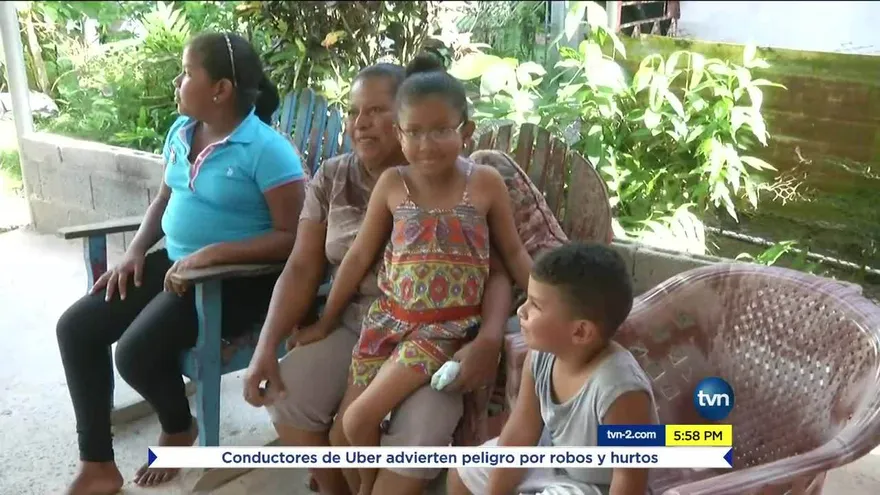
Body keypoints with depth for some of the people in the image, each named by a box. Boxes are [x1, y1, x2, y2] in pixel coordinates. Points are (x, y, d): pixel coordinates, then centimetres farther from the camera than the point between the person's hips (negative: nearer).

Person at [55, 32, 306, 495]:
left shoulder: (266, 149, -19)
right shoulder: (181, 132, 6)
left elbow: (292, 236, -22)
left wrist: (212, 254, -27)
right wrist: (136, 249, 2)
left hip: (238, 275, -8)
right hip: (175, 261, 8)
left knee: (137, 350, -24)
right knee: (75, 327, -3)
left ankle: (178, 431, 11)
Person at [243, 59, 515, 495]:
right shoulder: (331, 179, 3)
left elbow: (495, 272, -10)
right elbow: (302, 269, 1)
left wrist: (489, 339, -29)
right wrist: (266, 346, -11)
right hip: (353, 325, 4)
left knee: (420, 433, -29)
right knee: (284, 396, -19)